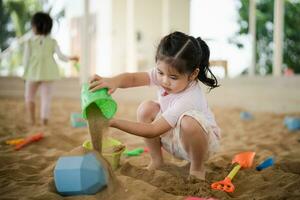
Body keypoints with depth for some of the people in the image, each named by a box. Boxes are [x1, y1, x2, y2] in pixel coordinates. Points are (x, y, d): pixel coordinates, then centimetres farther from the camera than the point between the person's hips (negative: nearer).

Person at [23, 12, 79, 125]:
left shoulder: (30, 42, -5)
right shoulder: (52, 42, 0)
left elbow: (26, 59, -4)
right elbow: (60, 56, -7)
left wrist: (26, 73, 8)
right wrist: (70, 58, 10)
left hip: (33, 73, -1)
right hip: (48, 73, 1)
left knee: (29, 97, 16)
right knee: (46, 98, 6)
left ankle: (32, 119, 10)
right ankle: (44, 122, 1)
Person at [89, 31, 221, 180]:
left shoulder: (188, 100, -36)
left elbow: (153, 131, -37)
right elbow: (134, 78, -23)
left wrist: (114, 122, -42)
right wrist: (114, 81, -47)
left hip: (204, 141, -6)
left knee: (188, 122, -40)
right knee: (146, 108, -14)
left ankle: (197, 168, -12)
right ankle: (156, 161, 0)